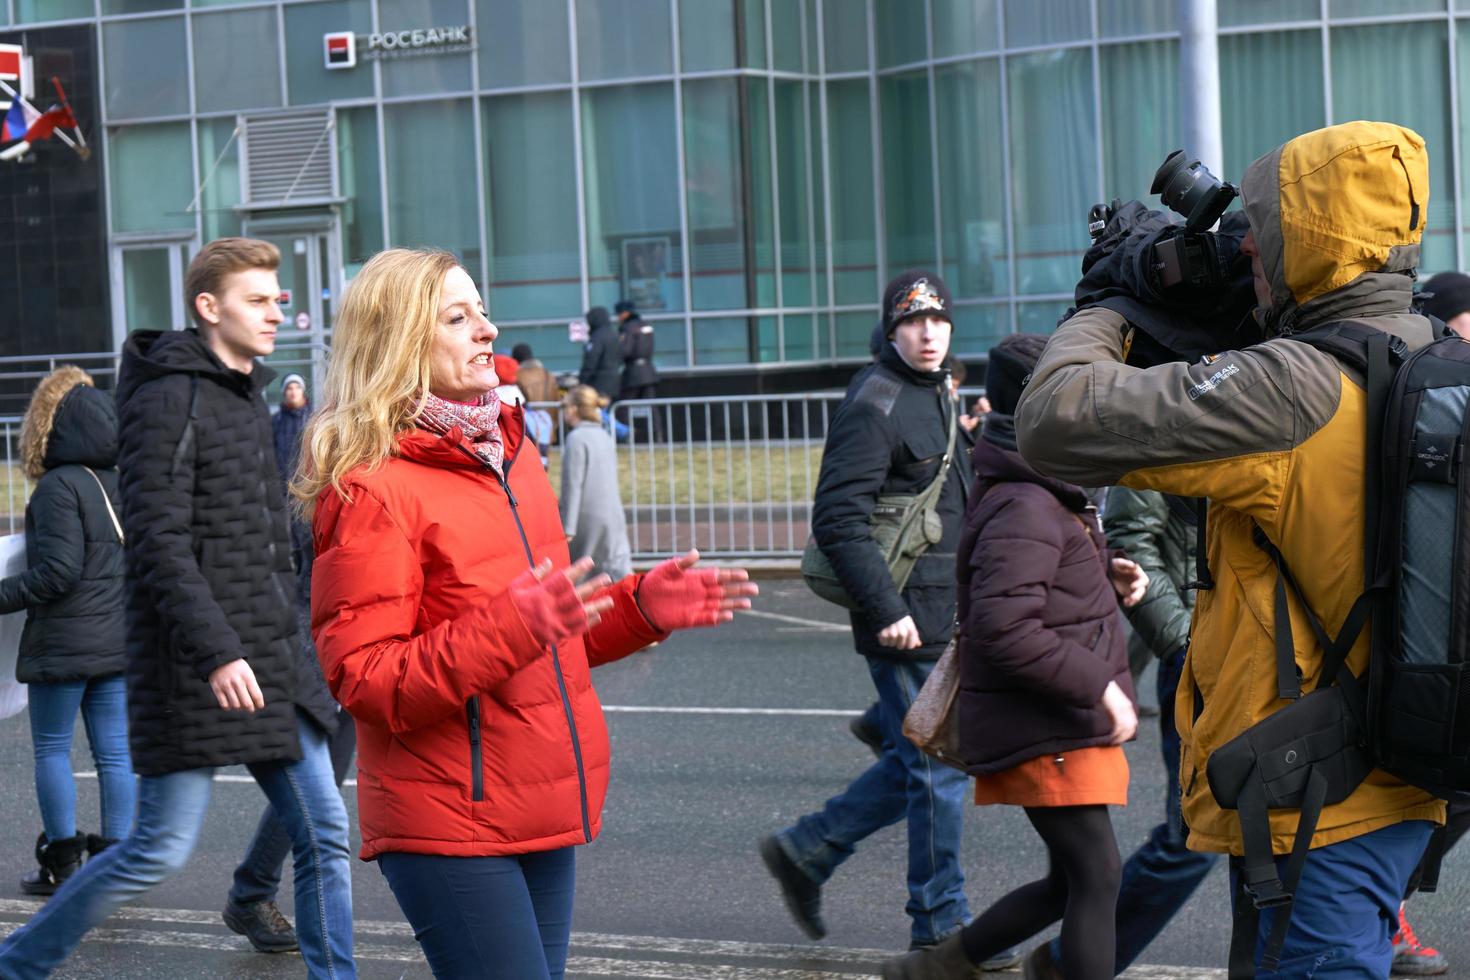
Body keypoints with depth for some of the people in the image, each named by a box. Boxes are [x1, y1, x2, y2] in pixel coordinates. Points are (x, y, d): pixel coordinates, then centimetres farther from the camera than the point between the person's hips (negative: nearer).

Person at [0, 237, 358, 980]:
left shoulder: (248, 396, 16)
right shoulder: (169, 398, -11)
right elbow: (158, 541, -19)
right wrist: (217, 652, -26)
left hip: (265, 662, 8)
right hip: (196, 668, -8)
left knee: (323, 834, 4)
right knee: (161, 848, -4)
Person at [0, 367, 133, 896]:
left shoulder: (58, 486, -14)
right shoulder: (123, 485, 9)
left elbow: (59, 570, -19)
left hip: (63, 643, -6)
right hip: (119, 642, 7)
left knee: (50, 749, 5)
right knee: (115, 752, 7)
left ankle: (62, 864, 7)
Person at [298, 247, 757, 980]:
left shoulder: (506, 457, 15)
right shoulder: (371, 489, -11)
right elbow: (364, 682, -18)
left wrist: (640, 606, 7)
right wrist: (513, 626, -28)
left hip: (542, 813, 8)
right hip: (449, 828, -8)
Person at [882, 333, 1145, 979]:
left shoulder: (1046, 497, 14)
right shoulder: (1023, 508, -19)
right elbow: (1004, 629, -29)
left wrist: (1107, 573, 8)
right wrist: (1100, 686, -24)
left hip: (1066, 728, 10)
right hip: (1042, 733, -10)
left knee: (1071, 882, 16)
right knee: (1096, 880, -8)